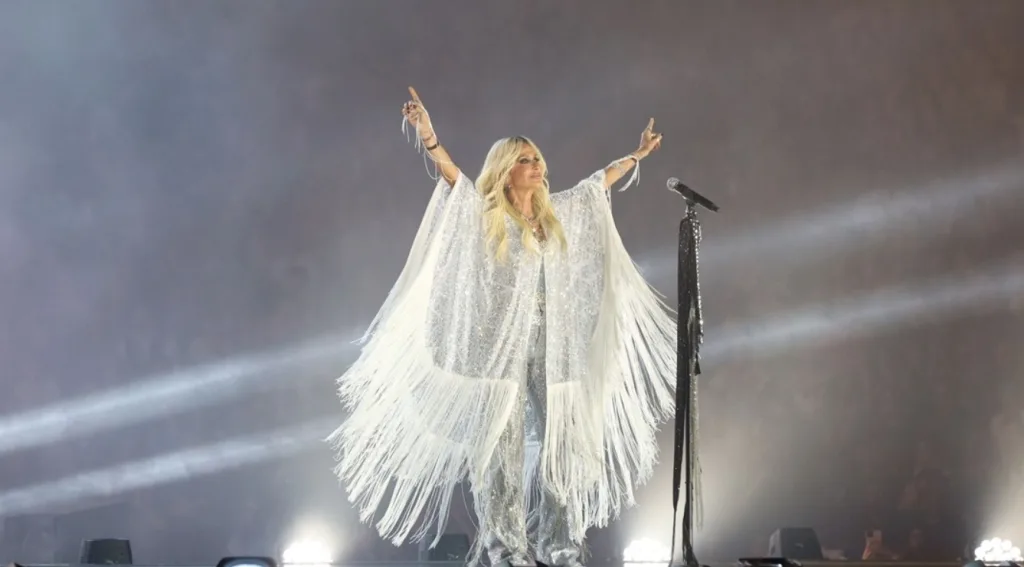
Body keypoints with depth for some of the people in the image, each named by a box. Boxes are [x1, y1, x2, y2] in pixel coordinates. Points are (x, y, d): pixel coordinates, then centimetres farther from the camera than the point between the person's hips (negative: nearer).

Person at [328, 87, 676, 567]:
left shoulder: (558, 214, 15)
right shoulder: (483, 214, 1)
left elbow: (600, 181, 27)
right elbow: (451, 172, -15)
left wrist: (638, 155, 33)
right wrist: (428, 138, -30)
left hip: (554, 346, 5)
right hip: (500, 347, -5)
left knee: (562, 445, 4)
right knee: (501, 447, -3)